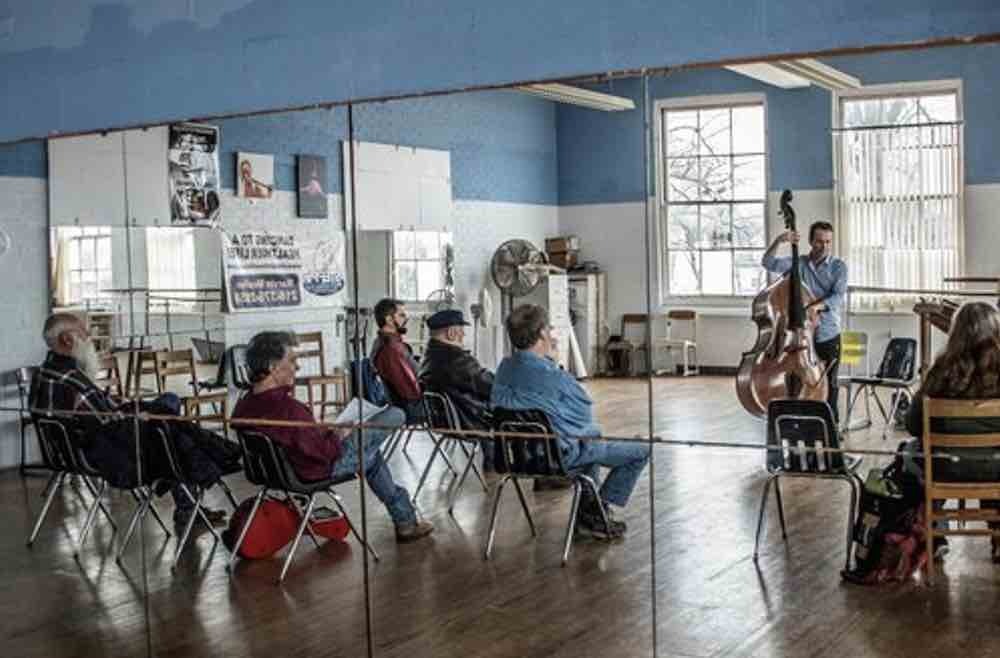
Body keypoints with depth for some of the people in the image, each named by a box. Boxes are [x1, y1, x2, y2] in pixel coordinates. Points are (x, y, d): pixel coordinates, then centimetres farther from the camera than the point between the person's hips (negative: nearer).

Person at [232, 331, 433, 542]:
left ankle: (405, 520, 40)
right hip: (327, 466, -9)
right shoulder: (287, 408, -38)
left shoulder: (242, 408, -10)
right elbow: (326, 452, -29)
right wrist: (338, 435, -10)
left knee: (371, 455, 33)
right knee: (395, 415, 2)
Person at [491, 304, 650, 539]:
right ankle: (596, 514, 10)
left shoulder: (505, 367, -4)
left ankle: (587, 509, 36)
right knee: (640, 452, 2)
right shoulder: (551, 376, -28)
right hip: (558, 454, -9)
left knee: (592, 440, 37)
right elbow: (585, 408, -13)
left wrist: (547, 358, 4)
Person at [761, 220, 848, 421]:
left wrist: (817, 305, -33)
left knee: (828, 387, 4)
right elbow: (768, 263, -9)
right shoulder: (798, 263, 4)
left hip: (828, 337, -2)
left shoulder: (838, 266, -2)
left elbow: (838, 297, -15)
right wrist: (779, 241, -24)